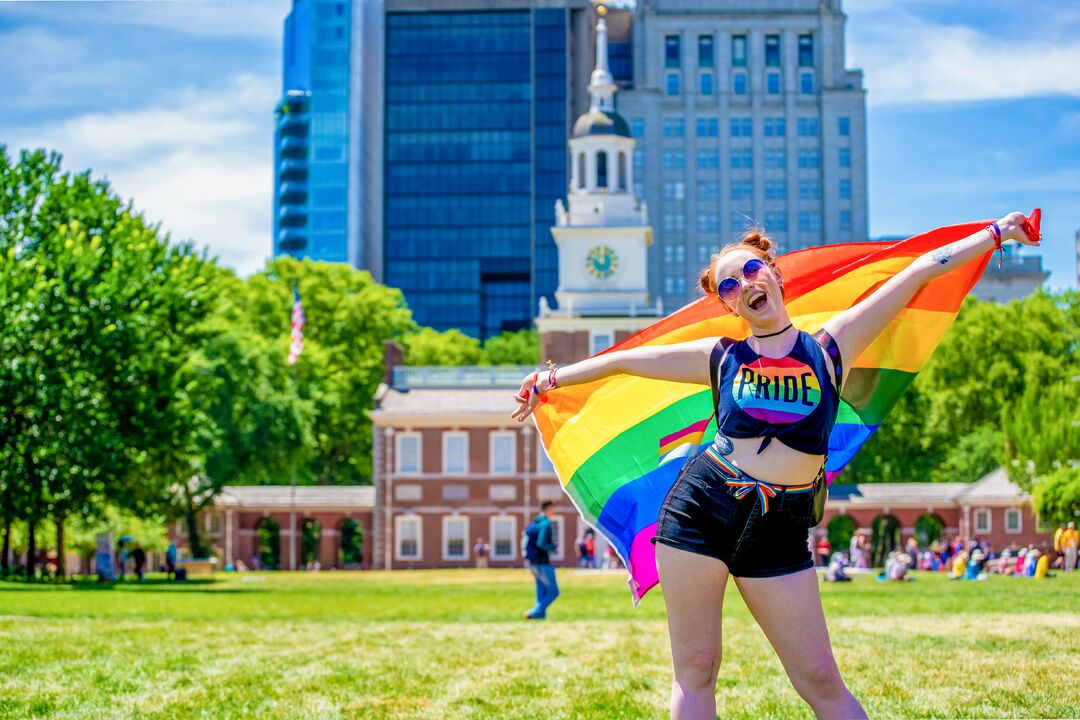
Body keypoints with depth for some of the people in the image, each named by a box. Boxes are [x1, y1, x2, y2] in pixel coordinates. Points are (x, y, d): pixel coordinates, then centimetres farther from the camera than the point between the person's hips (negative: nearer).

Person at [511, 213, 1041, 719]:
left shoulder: (830, 346, 5)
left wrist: (996, 232, 8)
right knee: (695, 671, 3)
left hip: (779, 530, -1)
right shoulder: (720, 358, 8)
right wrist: (550, 380, 20)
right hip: (700, 508, 1)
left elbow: (921, 271, 7)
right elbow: (624, 359, 17)